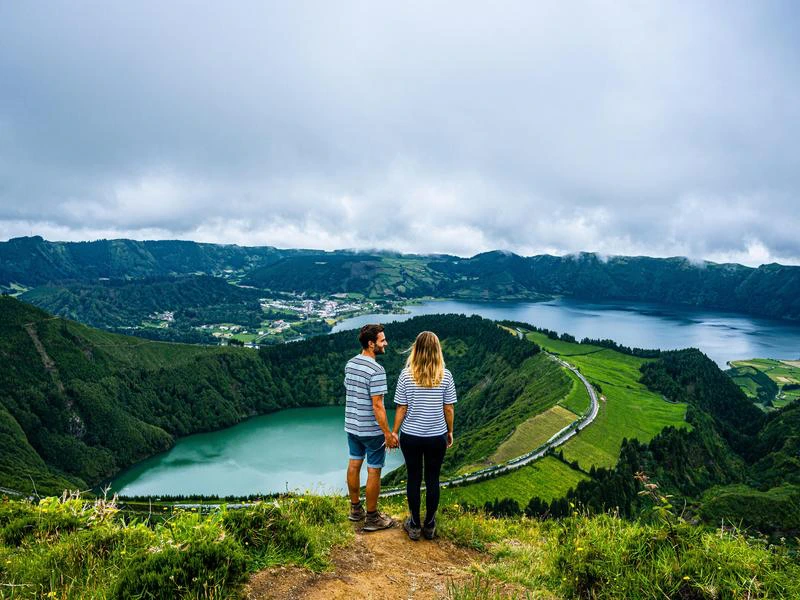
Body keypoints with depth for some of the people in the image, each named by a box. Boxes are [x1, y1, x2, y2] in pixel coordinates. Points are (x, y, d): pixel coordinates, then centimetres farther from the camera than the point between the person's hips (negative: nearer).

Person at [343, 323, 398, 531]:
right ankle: (372, 518, 15)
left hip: (352, 425, 8)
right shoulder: (376, 370, -24)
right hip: (372, 430, -8)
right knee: (374, 471, 4)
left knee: (354, 464, 17)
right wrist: (388, 433, -17)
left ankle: (355, 509, 32)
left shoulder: (350, 364, 2)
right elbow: (377, 406, -24)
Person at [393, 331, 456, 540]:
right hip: (437, 437, 0)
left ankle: (414, 525, 24)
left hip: (411, 436, 0)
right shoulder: (445, 375, -9)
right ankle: (429, 525, 25)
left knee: (414, 478, 13)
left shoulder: (406, 374, -11)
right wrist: (450, 431, 12)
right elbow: (449, 408, -3)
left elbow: (401, 409, -7)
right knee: (432, 480, 13)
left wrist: (394, 432, 5)